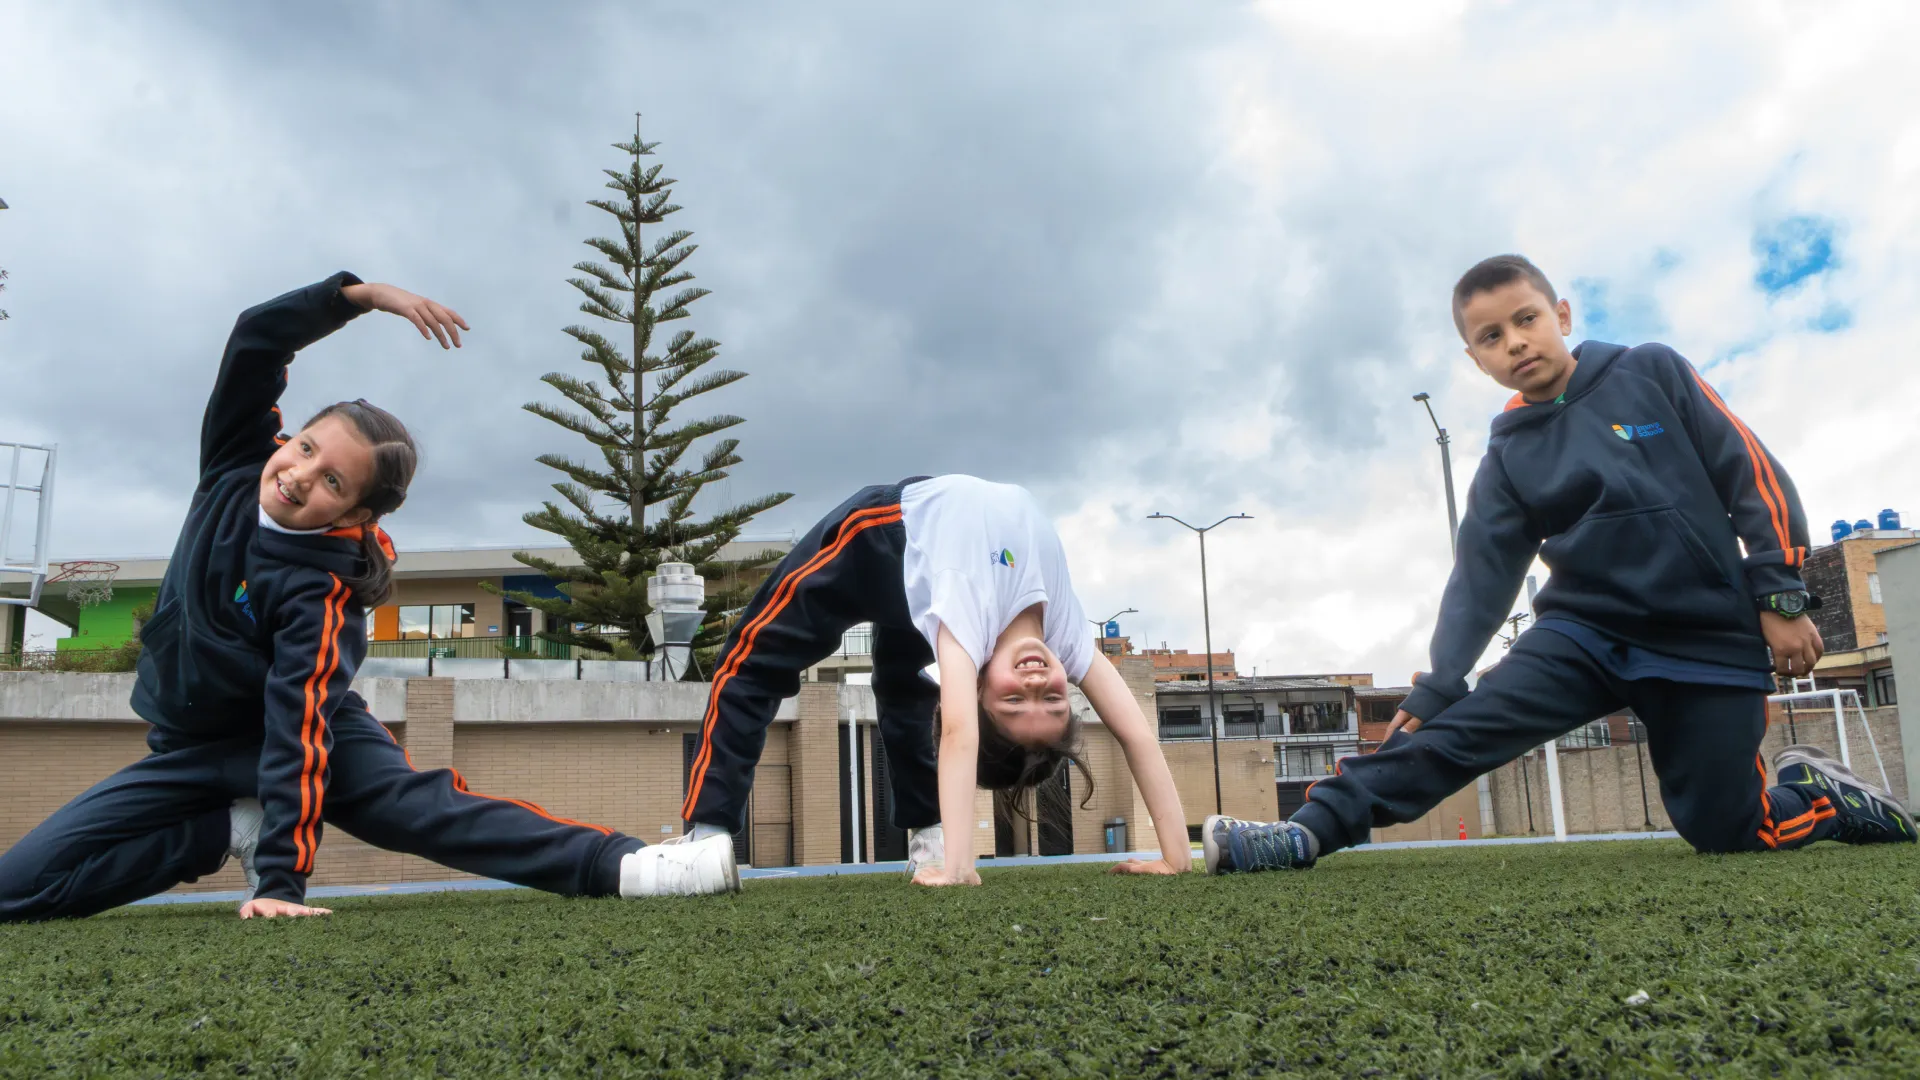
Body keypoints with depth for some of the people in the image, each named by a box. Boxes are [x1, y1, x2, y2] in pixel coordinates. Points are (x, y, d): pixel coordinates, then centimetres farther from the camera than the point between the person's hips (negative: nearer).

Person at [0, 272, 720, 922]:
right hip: (193, 748, 6)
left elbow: (298, 731, -34)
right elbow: (256, 336, -14)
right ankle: (237, 828, -2)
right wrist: (364, 294, -26)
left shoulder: (320, 592, -28)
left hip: (304, 729, -6)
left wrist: (281, 883, -40)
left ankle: (617, 866, -43)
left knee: (415, 802, -35)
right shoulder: (240, 461, -12)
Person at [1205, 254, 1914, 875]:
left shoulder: (1652, 374, 0)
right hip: (1585, 632, 2)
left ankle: (1814, 793, 28)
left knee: (1722, 830, -2)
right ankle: (1307, 832, -28)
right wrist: (1435, 688, -10)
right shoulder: (1507, 460, 4)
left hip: (1710, 640, -1)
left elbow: (1754, 479, 0)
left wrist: (1781, 598, -5)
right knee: (1457, 729, -20)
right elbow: (1481, 583, -1)